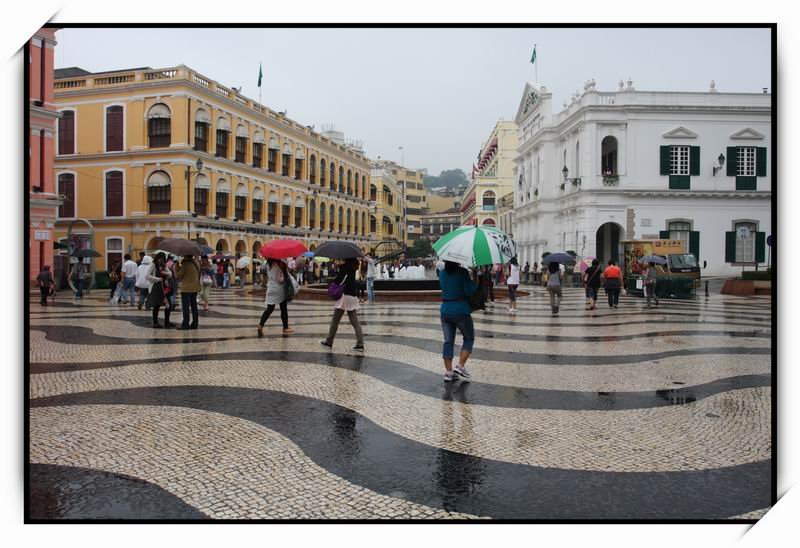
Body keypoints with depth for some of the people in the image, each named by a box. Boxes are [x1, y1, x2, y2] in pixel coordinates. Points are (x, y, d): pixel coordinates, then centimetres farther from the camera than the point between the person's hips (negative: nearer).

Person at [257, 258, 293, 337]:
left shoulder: (268, 264, 5)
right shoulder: (279, 264, -17)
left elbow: (268, 277, 13)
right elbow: (280, 279, -19)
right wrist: (286, 271, -10)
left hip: (271, 289, 6)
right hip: (279, 290, -6)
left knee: (269, 309, 7)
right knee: (283, 309, 7)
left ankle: (261, 325, -9)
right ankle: (286, 328, 14)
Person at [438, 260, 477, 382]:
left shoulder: (442, 273, 6)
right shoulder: (462, 272, -12)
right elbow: (469, 291, -15)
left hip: (445, 311, 5)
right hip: (461, 311, -5)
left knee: (448, 342, 9)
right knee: (469, 338, 14)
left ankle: (448, 372, 9)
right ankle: (460, 365, 3)